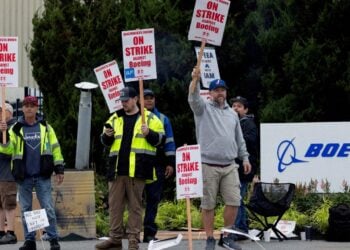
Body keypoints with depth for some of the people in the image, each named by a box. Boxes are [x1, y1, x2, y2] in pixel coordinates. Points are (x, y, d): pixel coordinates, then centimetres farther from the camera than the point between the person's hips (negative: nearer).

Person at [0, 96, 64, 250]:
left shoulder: (45, 127, 8)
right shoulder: (16, 129, 6)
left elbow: (55, 148, 8)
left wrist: (59, 169, 3)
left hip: (42, 176, -1)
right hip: (23, 177, 1)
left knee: (48, 208, -3)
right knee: (25, 210, 5)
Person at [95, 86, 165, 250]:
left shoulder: (149, 118, 5)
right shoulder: (115, 119, 17)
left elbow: (160, 139, 1)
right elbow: (105, 143, 20)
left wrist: (148, 133, -17)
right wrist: (107, 136, -2)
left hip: (137, 170, -4)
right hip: (117, 169, 4)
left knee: (135, 206, -1)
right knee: (115, 205, 4)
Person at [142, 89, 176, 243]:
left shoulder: (162, 119, 15)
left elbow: (169, 142, 13)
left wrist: (170, 163, 4)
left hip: (157, 165, 2)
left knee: (154, 198, 0)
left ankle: (149, 231, 2)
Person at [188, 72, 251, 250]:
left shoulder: (232, 114, 19)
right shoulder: (204, 109, 5)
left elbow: (239, 139, 23)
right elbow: (193, 98, -17)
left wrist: (245, 158, 15)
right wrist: (195, 79, -32)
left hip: (229, 166, 4)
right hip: (208, 166, -4)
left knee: (233, 201, -2)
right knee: (208, 204, -1)